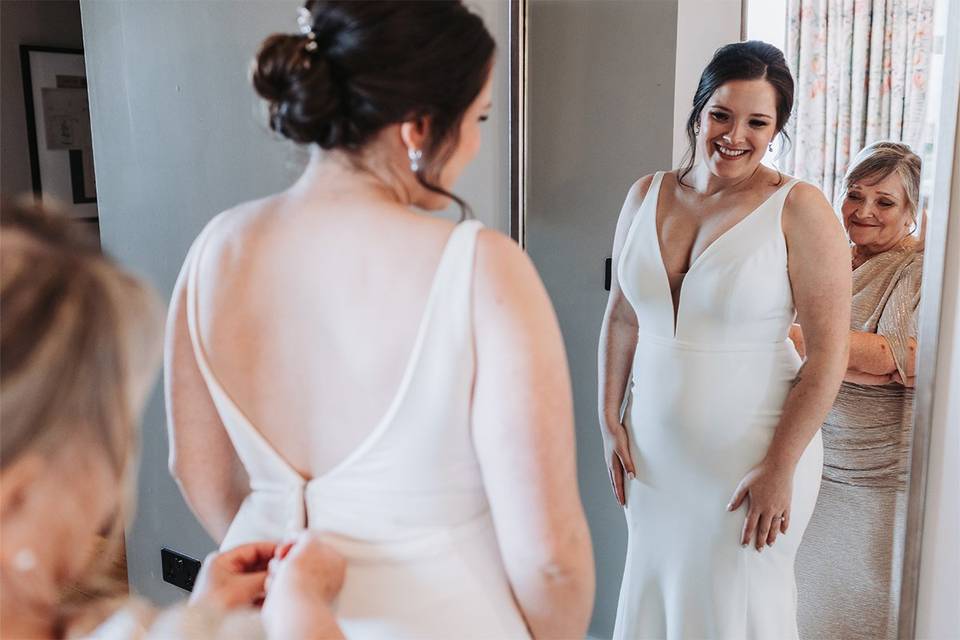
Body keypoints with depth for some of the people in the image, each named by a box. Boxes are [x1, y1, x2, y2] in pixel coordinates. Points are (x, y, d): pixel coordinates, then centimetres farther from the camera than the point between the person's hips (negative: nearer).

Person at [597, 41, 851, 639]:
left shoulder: (799, 209, -11)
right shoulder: (646, 195, 3)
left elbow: (829, 353, -13)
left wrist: (780, 469, -14)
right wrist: (610, 421, 5)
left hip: (751, 454, -4)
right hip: (654, 449, 4)